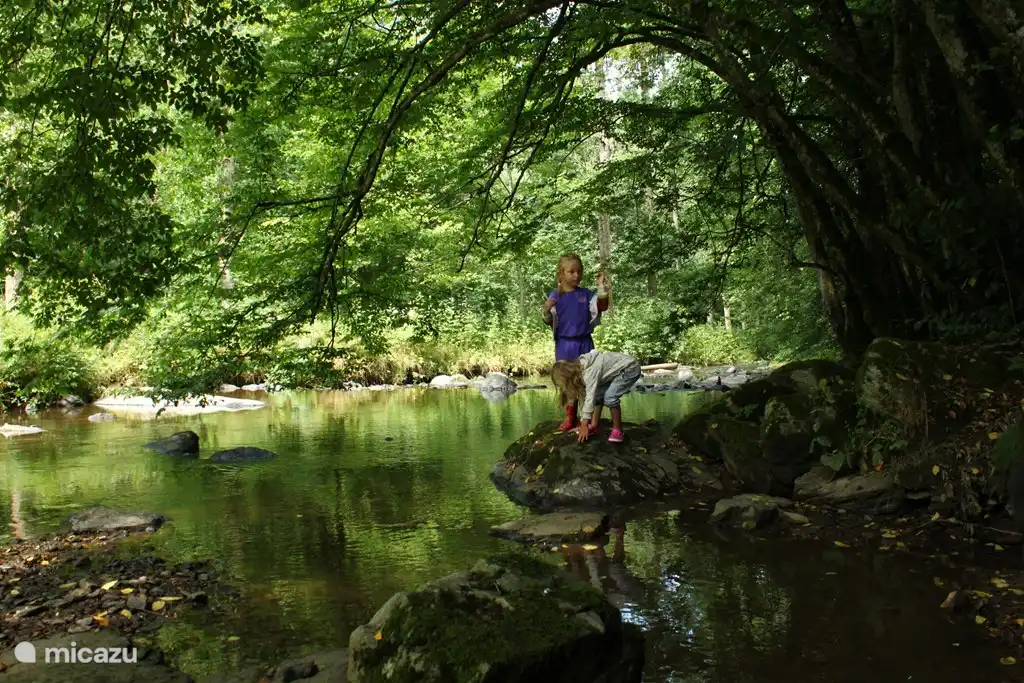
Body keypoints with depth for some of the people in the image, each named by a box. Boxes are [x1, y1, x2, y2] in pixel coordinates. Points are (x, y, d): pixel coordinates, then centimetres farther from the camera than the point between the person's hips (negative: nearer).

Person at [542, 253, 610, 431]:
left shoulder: (586, 294, 1)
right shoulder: (555, 296, -2)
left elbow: (602, 307, -8)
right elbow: (550, 322, -2)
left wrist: (601, 286, -18)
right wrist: (547, 310, -23)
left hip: (584, 342, 1)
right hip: (564, 344, 0)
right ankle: (570, 418, 20)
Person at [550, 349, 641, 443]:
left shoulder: (590, 371, -30)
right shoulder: (579, 370, -1)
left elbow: (590, 398, -31)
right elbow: (584, 396, 4)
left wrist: (584, 424, -27)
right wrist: (582, 423, 4)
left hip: (630, 368, -10)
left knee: (609, 396, -22)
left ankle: (617, 430, -9)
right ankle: (594, 426, 11)